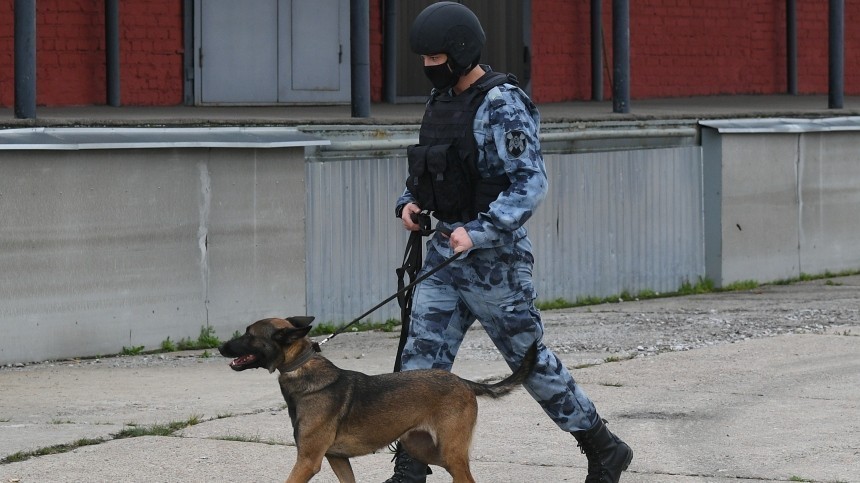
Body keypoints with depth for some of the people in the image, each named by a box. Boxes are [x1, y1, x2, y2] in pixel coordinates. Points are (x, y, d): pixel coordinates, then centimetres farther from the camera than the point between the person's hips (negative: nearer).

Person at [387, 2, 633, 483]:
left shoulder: (503, 105, -15)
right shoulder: (443, 100, 10)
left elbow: (531, 184, -22)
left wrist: (478, 232, -30)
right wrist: (410, 202, 2)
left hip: (494, 257, -8)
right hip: (445, 251, 8)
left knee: (530, 359, 4)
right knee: (421, 362, 0)